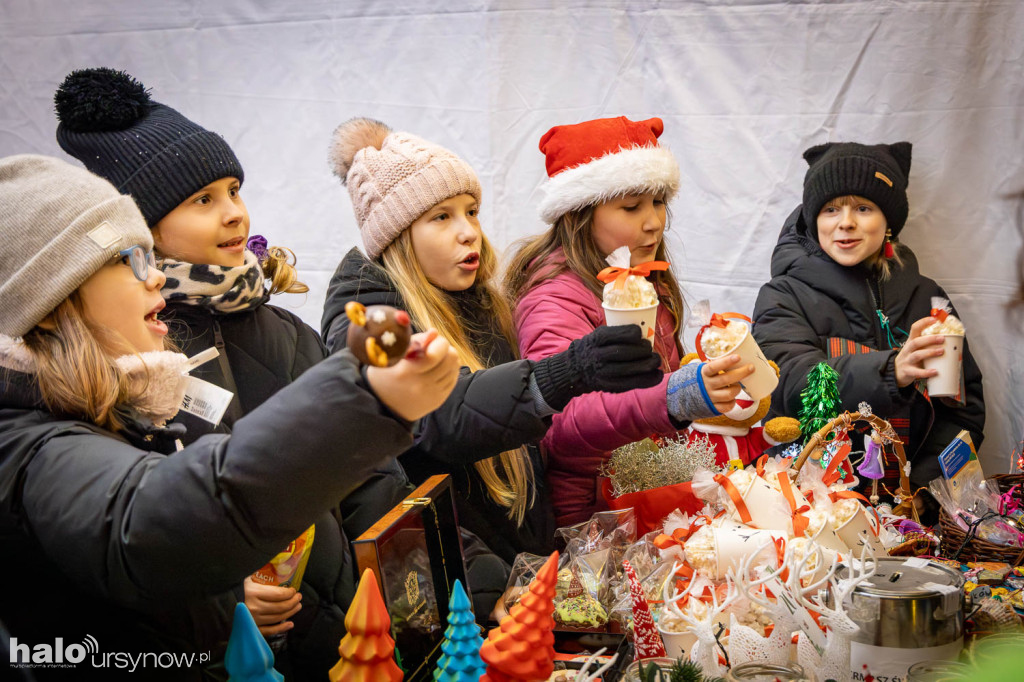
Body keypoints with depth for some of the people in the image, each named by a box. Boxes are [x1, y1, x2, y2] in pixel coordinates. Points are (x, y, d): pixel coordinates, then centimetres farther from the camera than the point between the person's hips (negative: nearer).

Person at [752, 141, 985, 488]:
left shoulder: (926, 296, 14)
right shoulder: (784, 297, 4)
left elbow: (966, 404, 12)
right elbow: (791, 381, -13)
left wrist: (922, 483, -3)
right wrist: (890, 372, -29)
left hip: (907, 496, 3)